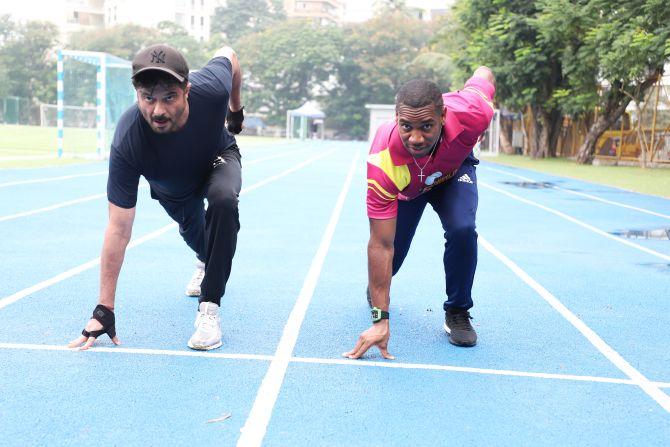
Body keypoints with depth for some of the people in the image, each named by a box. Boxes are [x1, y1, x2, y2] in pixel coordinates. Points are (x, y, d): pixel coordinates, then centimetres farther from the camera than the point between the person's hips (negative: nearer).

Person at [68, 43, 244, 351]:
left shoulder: (211, 88, -42)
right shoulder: (126, 143, -42)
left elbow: (228, 54, -15)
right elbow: (118, 230, -38)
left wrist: (236, 109, 0)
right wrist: (104, 309, -36)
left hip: (218, 159, -1)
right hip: (170, 190, 1)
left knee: (224, 200, -33)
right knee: (192, 232, 24)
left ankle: (209, 308, -23)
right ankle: (206, 262, 66)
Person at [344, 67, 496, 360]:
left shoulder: (470, 113, -43)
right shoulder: (383, 162, -46)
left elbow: (484, 73, -16)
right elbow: (381, 246, -40)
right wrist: (380, 320, -39)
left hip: (454, 171, 1)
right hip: (405, 188, -1)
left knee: (462, 229, -26)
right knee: (392, 258, 3)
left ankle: (457, 313, 0)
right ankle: (375, 288, 45)